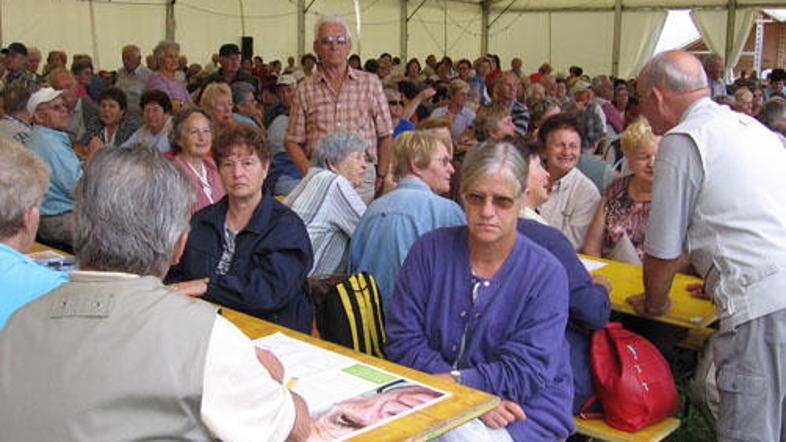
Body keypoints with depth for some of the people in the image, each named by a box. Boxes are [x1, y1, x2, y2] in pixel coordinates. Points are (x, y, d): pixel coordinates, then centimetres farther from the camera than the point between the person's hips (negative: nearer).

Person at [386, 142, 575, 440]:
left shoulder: (546, 274, -6)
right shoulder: (429, 250, 0)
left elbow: (525, 372, -13)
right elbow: (403, 340, -5)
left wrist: (450, 382, -24)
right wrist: (472, 396, -16)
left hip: (527, 412, -1)